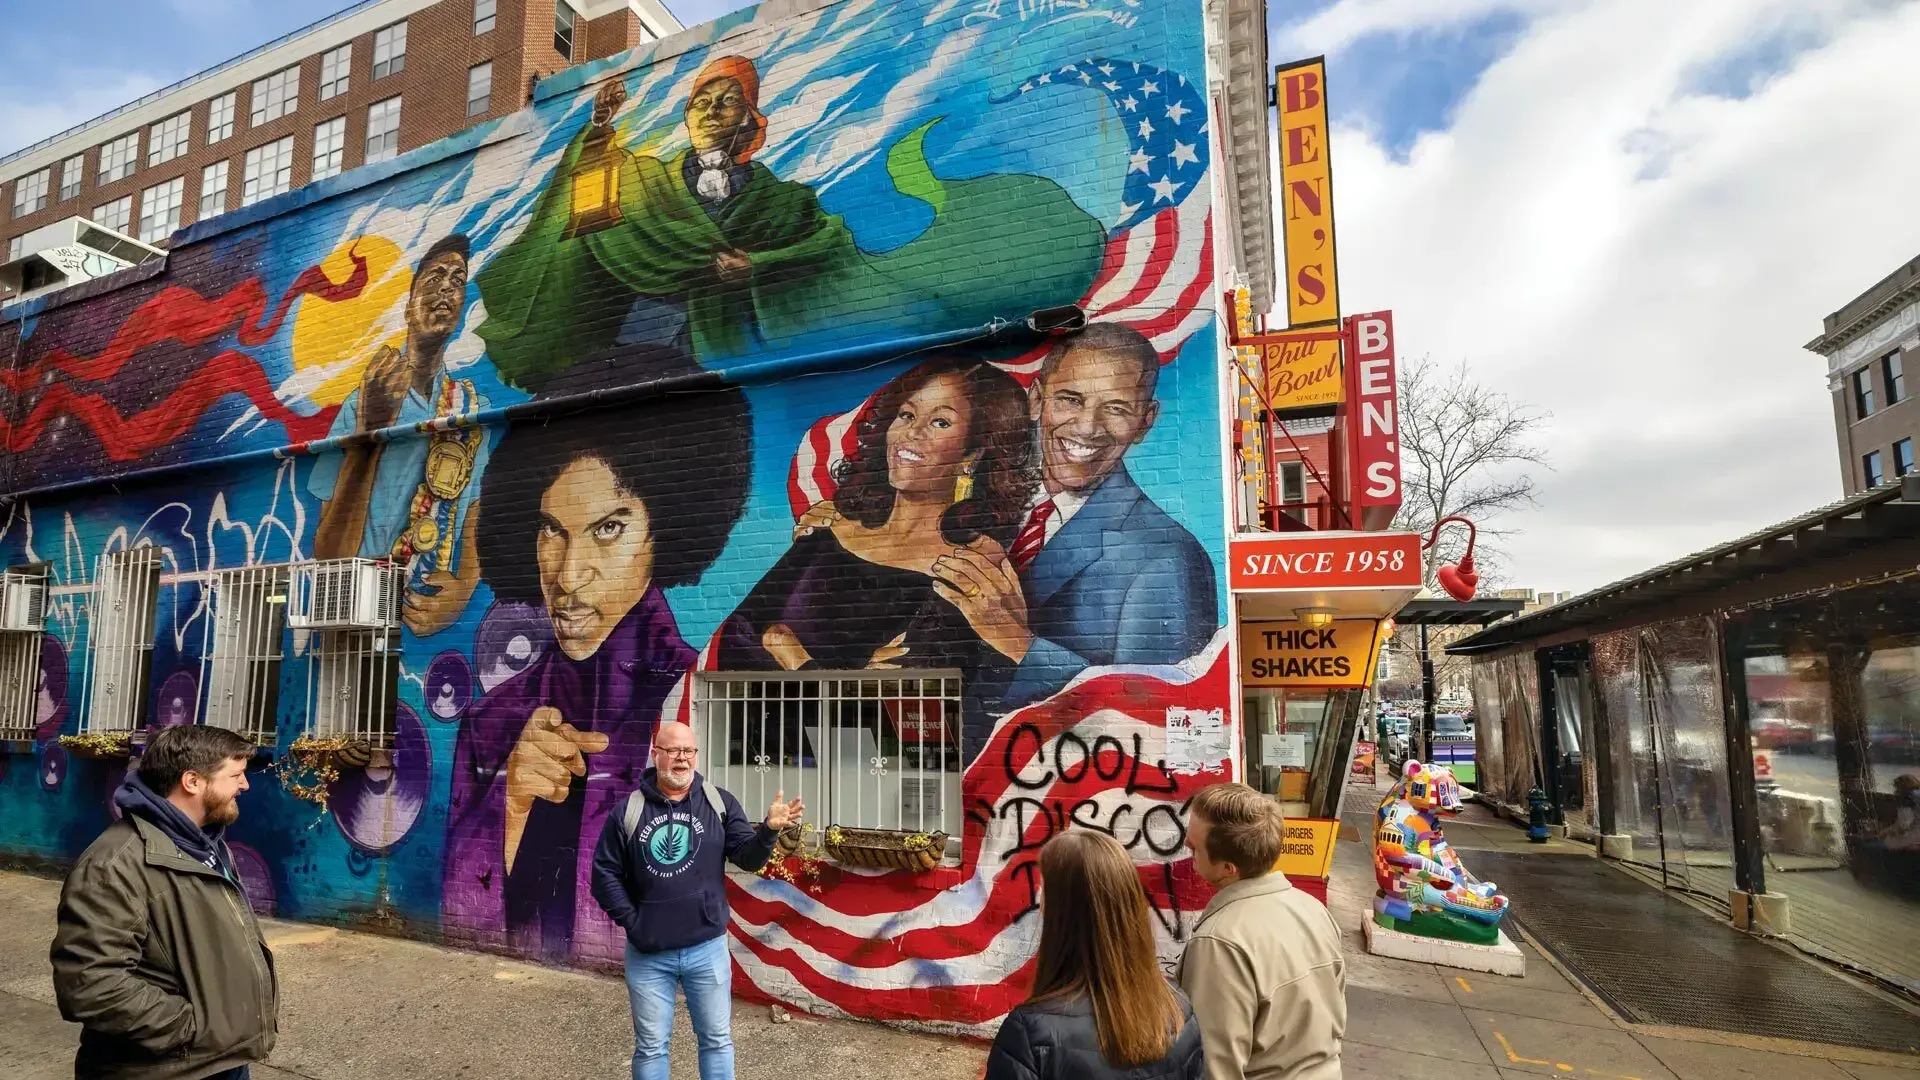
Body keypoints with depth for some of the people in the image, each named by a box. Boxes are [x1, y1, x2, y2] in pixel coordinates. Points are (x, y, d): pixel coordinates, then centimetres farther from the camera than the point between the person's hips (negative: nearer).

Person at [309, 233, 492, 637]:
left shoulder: (473, 409, 6)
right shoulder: (360, 406, 3)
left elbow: (473, 524, 3)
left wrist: (455, 591, -16)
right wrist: (367, 431, -14)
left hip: (432, 599, 0)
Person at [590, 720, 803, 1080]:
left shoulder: (720, 803, -4)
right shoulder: (628, 811, -5)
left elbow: (747, 857, -9)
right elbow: (604, 873, 0)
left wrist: (768, 829, -29)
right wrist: (630, 919, -7)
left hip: (707, 948, 0)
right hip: (647, 954, 0)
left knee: (717, 1040, 14)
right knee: (650, 1047, 16)